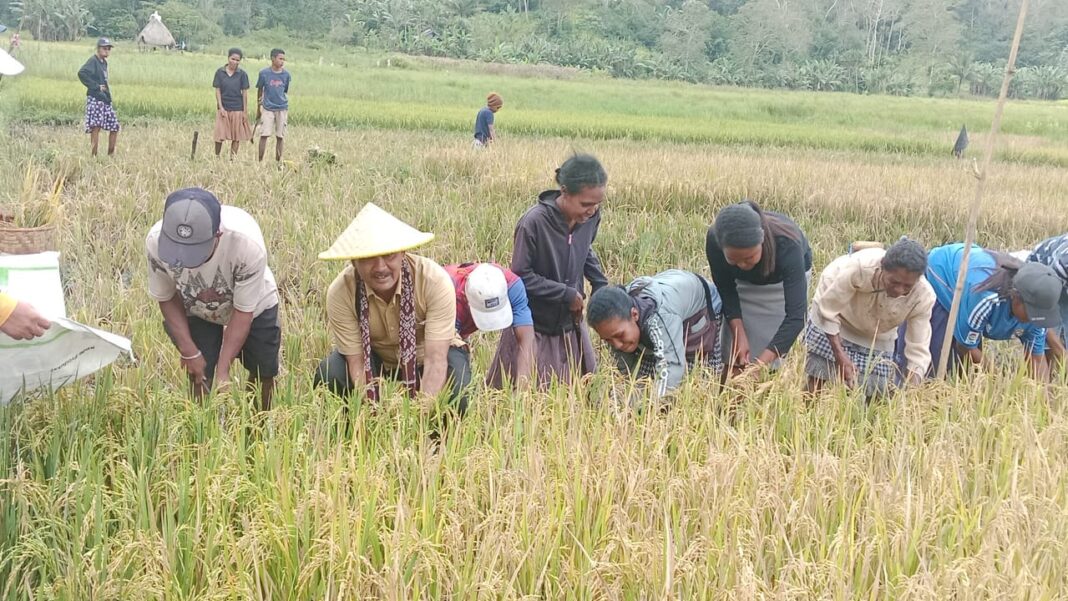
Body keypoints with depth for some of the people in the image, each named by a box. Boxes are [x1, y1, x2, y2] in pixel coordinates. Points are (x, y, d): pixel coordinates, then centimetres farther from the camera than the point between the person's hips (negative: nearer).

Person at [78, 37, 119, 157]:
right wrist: (96, 86, -21)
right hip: (95, 99, -9)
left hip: (106, 99, 9)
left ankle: (110, 155, 21)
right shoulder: (93, 61, -9)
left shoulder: (104, 62, 18)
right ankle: (94, 156, -9)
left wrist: (107, 84, 12)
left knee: (114, 126, 10)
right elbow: (81, 73, -24)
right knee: (96, 127, -12)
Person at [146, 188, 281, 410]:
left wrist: (223, 370, -28)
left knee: (263, 374, 11)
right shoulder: (156, 242, -36)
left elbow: (243, 312, -28)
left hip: (253, 307, -1)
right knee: (200, 379, -6)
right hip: (196, 311, 1)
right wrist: (189, 352, -19)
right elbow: (167, 298, -15)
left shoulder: (248, 243, -43)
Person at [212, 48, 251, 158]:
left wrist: (245, 111, -1)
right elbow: (217, 91, 1)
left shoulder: (242, 74, -2)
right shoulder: (220, 72, -1)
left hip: (237, 108, 0)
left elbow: (244, 92, 0)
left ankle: (233, 158, 15)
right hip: (223, 107, 0)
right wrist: (221, 107, -7)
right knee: (220, 135, -1)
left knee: (236, 136, 5)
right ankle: (216, 157, 13)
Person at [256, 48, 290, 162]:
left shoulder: (286, 74, 1)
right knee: (264, 135, -6)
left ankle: (278, 161, 13)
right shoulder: (264, 73, -4)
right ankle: (260, 161, 0)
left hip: (282, 108, 2)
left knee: (280, 136, 4)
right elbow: (259, 90, 7)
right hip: (267, 108, -2)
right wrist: (258, 108, 13)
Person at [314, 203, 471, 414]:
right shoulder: (340, 292, -27)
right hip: (375, 355, 1)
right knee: (327, 376, -27)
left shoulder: (435, 280, -32)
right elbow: (358, 365, -23)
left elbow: (436, 360, -33)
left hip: (425, 354, -1)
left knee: (453, 393, -32)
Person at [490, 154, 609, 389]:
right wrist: (566, 293, -19)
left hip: (570, 323, 6)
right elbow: (521, 276, -19)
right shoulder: (534, 222, -25)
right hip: (535, 326, -5)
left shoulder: (590, 218, -8)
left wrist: (602, 287, 2)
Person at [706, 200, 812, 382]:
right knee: (735, 360, -2)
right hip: (744, 282, 2)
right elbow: (726, 291, -17)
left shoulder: (787, 246, -43)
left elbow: (796, 315, -44)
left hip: (783, 281, -2)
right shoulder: (714, 241, -36)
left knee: (769, 366, -6)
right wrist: (739, 334, -29)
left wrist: (760, 364, -51)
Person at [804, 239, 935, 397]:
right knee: (816, 379, -6)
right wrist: (841, 357, -32)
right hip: (831, 323, -2)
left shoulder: (924, 296, -32)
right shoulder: (858, 266, -41)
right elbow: (828, 310, -27)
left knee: (876, 392, -1)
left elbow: (919, 350, -24)